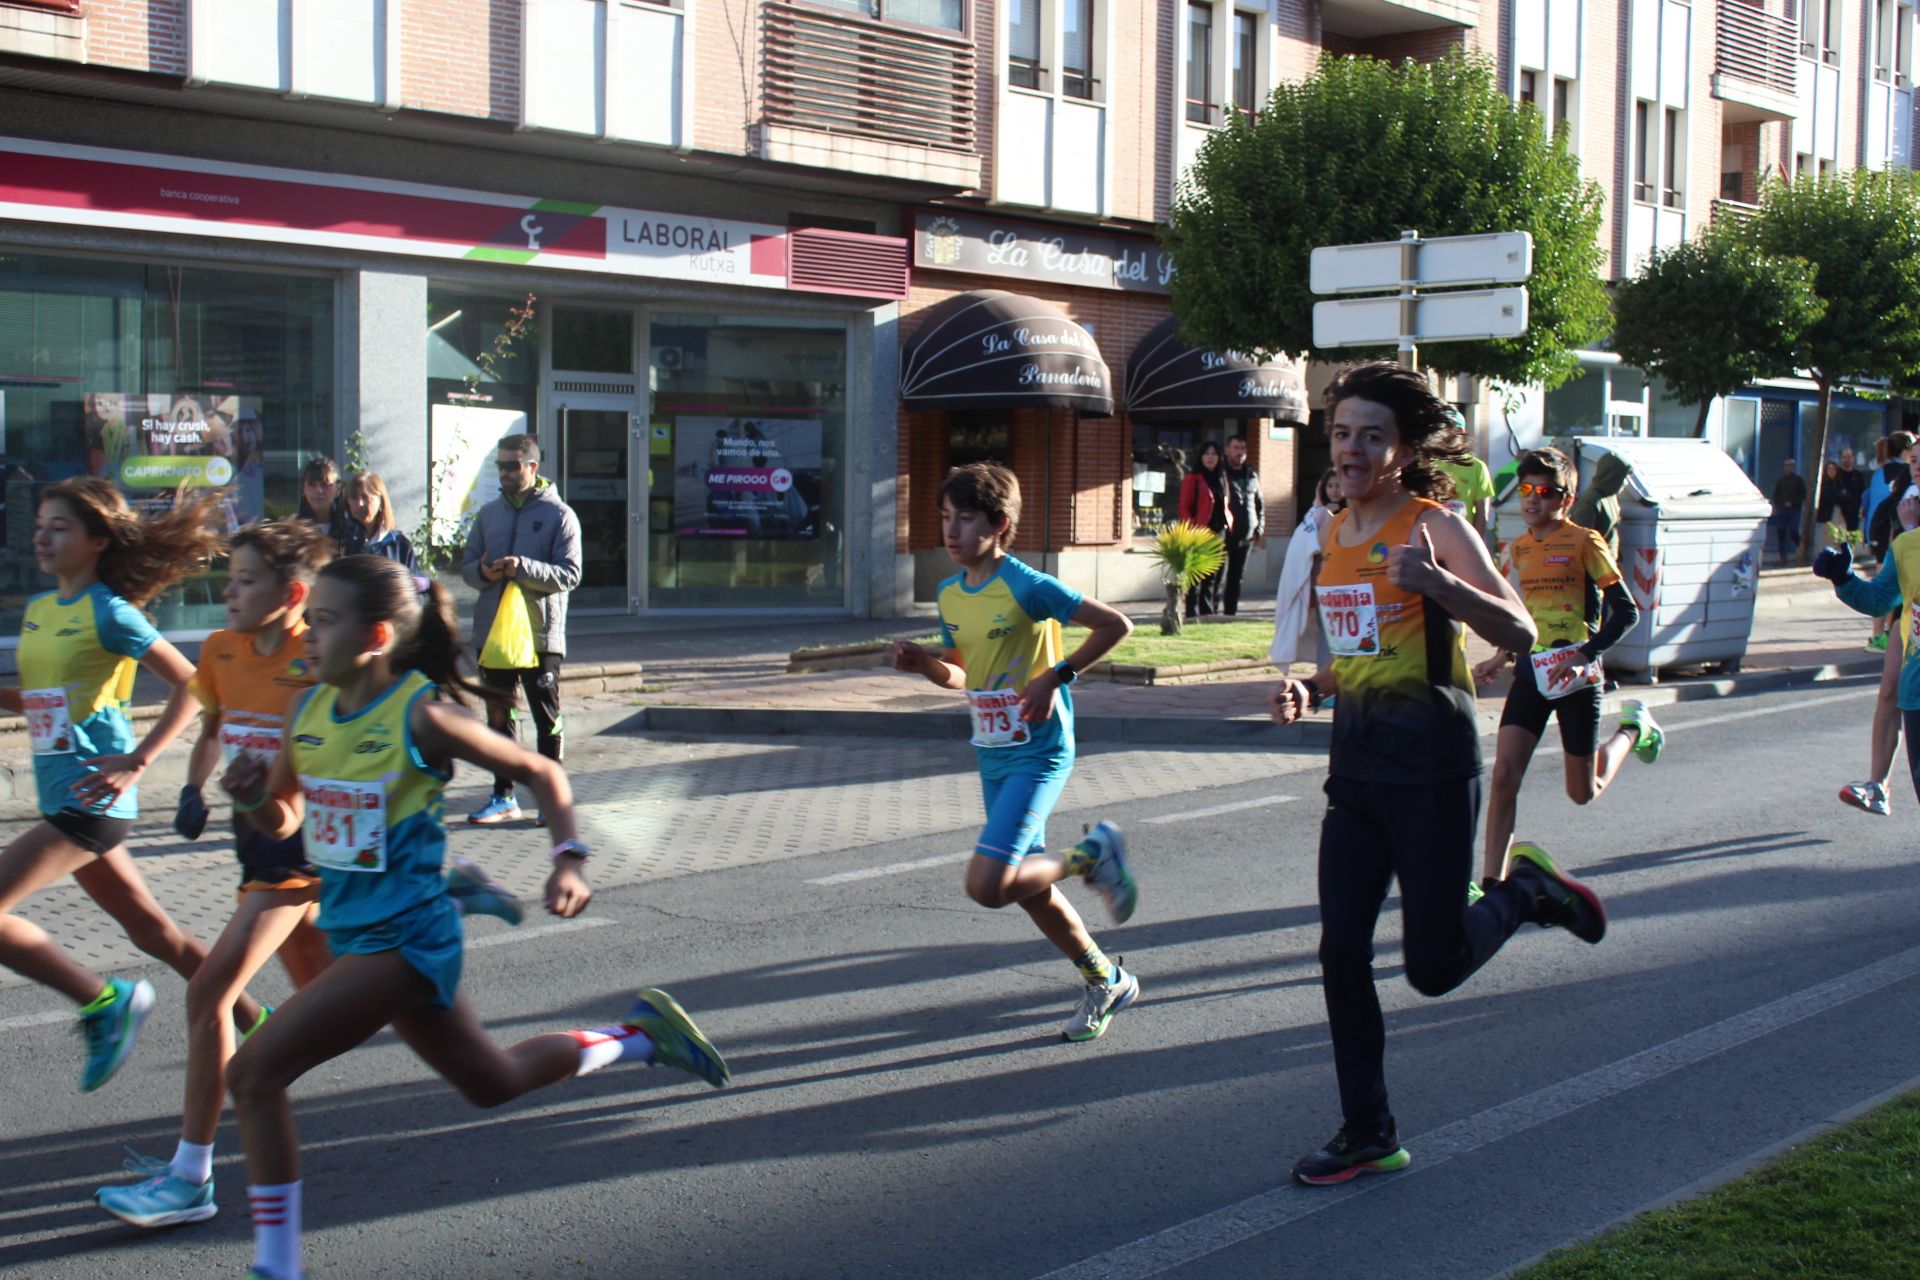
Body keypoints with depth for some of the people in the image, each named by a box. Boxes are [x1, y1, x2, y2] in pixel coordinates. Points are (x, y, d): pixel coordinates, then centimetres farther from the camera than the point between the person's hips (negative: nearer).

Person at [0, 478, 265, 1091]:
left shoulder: (109, 612, -12)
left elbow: (189, 684, -14)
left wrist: (137, 761, -18)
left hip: (94, 795, -8)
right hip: (63, 795, 8)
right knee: (151, 930, 13)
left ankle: (106, 1001, 1)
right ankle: (259, 1024, 23)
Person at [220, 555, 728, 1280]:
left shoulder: (420, 713, -17)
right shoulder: (309, 710, 3)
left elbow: (540, 773, -7)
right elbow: (284, 821, 14)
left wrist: (569, 858, -18)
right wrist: (253, 797, -8)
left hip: (404, 938, -8)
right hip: (355, 933, 8)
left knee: (254, 1073, -15)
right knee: (493, 1083, 24)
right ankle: (638, 1037, 42)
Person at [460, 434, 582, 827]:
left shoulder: (560, 515, -3)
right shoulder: (489, 513, 12)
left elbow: (570, 574, -11)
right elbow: (467, 566, 12)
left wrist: (523, 567, -25)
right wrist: (483, 572, -12)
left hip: (541, 636, -5)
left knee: (548, 719, 3)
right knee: (499, 718, 10)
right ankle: (503, 797, 18)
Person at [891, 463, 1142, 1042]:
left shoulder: (1027, 586, -17)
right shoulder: (949, 595, 5)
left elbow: (1115, 624, -15)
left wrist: (1057, 675, -19)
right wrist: (925, 664, -4)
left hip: (1038, 754, -8)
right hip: (991, 754, 8)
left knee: (986, 884, -18)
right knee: (1029, 885, 15)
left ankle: (1093, 855, 5)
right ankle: (1107, 981, 33)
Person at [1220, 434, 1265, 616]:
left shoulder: (1252, 476, 15)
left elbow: (1260, 504, 21)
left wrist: (1260, 529, 10)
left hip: (1245, 536, 6)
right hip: (1223, 534, -6)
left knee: (1236, 577, 11)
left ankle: (1230, 612, 17)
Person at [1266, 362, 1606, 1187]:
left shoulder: (1435, 528, -10)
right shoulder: (1333, 537, 11)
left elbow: (1519, 634, -19)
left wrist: (1438, 584, -34)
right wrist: (1309, 691, 5)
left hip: (1431, 755, -6)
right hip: (1356, 756, 6)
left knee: (1434, 968, -3)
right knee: (1341, 953, 2)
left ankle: (1525, 893, 27)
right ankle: (1368, 1134, 14)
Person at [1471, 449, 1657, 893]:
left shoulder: (1583, 543, -9)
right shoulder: (1516, 550, 8)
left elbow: (1626, 611, -10)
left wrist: (1585, 654, -21)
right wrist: (1500, 658, 7)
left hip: (1576, 677, -4)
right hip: (1531, 673, 4)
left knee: (1583, 792, 9)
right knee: (1504, 773, -13)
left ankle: (1633, 730, 38)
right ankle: (1491, 880, -8)